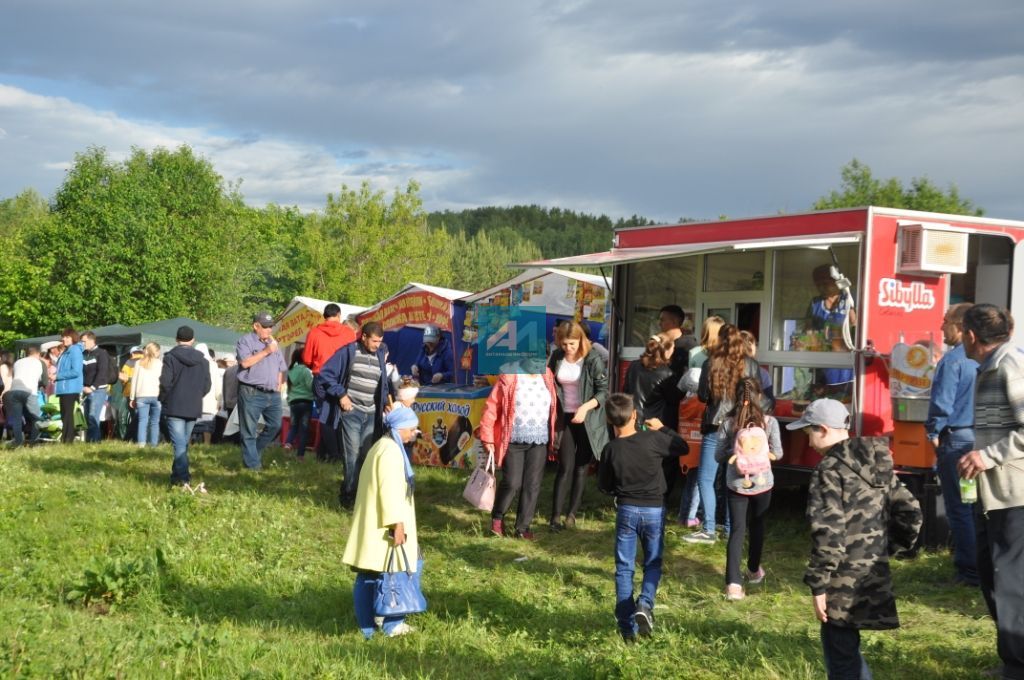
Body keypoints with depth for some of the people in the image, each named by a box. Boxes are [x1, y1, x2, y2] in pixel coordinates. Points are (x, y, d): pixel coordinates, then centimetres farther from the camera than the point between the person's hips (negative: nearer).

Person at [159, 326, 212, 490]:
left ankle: (183, 478, -20)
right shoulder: (202, 360, 5)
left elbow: (165, 382, -12)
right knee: (184, 443, 17)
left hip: (174, 407, -4)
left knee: (179, 444, -9)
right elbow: (206, 385, 6)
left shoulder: (171, 357, -8)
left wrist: (163, 400, 4)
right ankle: (178, 475, 24)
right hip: (194, 408, 4)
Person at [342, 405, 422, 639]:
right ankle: (391, 624, 6)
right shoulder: (391, 451, -16)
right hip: (383, 527, -10)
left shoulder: (382, 446, 16)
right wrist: (397, 525, -23)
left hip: (371, 526, 10)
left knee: (368, 576, 10)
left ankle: (367, 624, 14)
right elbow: (390, 491, -22)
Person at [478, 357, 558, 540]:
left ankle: (522, 527, 14)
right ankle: (497, 516, 20)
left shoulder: (547, 375, 5)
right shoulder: (509, 377, -8)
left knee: (532, 485, 3)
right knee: (512, 483, -6)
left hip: (539, 442, 4)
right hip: (514, 441, -4)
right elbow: (492, 407, -6)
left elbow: (553, 407, 12)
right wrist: (487, 438, -7)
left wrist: (553, 436, 9)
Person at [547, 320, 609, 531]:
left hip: (587, 421, -2)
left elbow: (603, 391, -11)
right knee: (565, 467, -4)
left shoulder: (593, 360, -12)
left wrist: (585, 407, -25)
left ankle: (572, 514, 15)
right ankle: (555, 515, -2)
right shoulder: (556, 357, 0)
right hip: (565, 418, 2)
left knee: (581, 468, 5)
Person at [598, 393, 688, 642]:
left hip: (626, 510, 0)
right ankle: (645, 605, -9)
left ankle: (627, 627, 8)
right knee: (653, 563, 17)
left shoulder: (611, 450, -9)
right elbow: (683, 447, 4)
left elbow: (604, 486, 2)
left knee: (624, 568, 9)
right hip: (654, 510, 0)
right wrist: (662, 428, 14)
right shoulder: (653, 439, -12)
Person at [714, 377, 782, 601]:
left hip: (736, 484, -1)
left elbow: (719, 456, -5)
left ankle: (733, 583, -10)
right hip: (762, 483, 1)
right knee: (757, 525, 22)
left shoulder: (728, 424, -11)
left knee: (737, 530, 2)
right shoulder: (770, 422, -12)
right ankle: (754, 570, 41)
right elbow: (777, 454, -3)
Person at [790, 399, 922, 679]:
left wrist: (818, 585, -15)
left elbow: (828, 533, -19)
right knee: (845, 647, 22)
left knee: (840, 657, 0)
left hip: (845, 583, -8)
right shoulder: (878, 464, 11)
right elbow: (909, 511, 13)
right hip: (874, 576, 8)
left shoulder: (830, 469, -13)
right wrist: (886, 549, 19)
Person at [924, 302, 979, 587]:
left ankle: (969, 571, 3)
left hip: (957, 438, -7)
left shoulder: (952, 360, -14)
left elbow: (942, 403, -16)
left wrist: (934, 433, -2)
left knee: (959, 509, 1)